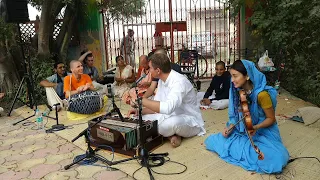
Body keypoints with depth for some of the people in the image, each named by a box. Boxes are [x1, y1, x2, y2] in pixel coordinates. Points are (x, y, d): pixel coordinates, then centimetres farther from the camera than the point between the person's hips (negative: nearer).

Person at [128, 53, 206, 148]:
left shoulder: (179, 82, -26)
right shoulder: (162, 80, 2)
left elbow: (167, 108, -41)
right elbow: (157, 106, 9)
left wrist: (142, 100, -33)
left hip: (190, 121, -8)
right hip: (171, 117, 8)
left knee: (172, 122, -41)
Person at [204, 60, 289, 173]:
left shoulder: (261, 94, -24)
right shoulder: (237, 91, -6)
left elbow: (271, 118, -13)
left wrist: (256, 127, -30)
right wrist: (230, 127, -10)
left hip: (263, 132, -5)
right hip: (242, 131, 5)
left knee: (276, 160, -32)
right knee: (212, 141, -10)